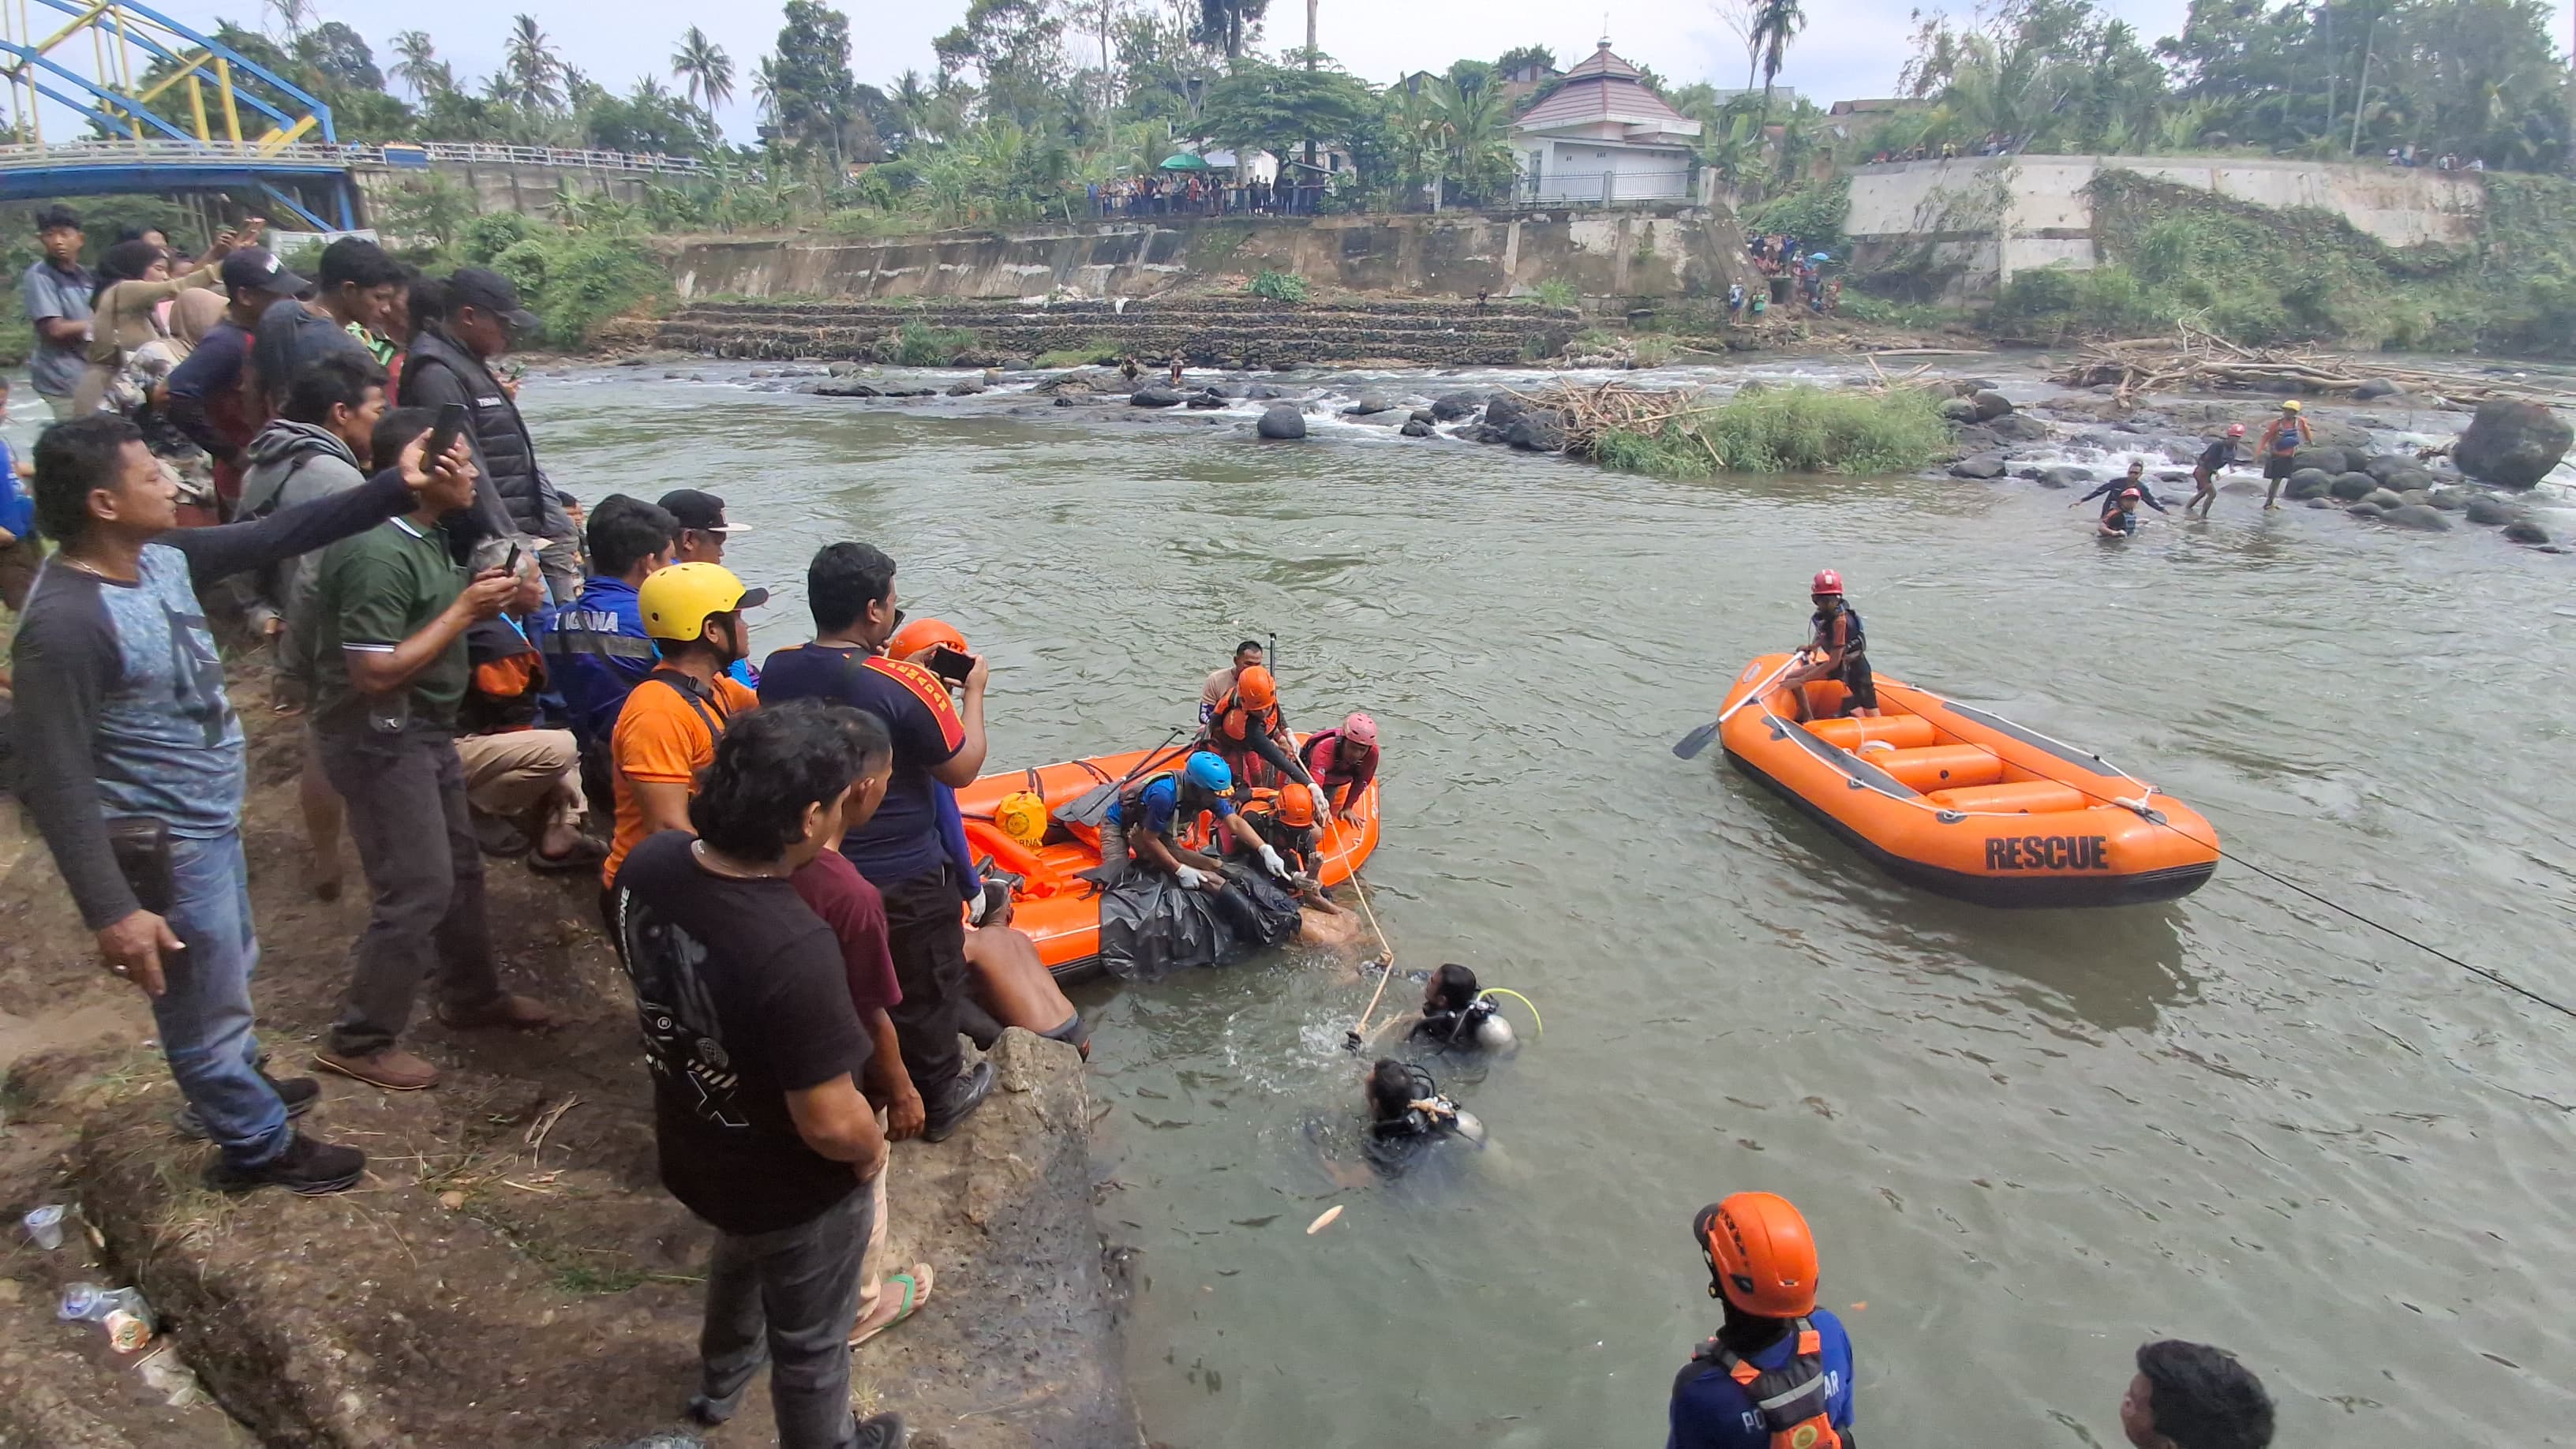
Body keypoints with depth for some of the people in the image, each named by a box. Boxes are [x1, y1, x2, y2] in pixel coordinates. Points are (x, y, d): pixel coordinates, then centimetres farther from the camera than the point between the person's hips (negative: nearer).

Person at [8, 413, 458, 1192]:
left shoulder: (163, 556, -6)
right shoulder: (66, 622, -29)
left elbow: (276, 536, 5)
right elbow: (53, 782, -28)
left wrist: (397, 486, -1)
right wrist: (111, 909, -29)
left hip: (213, 821, 9)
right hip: (165, 845, -9)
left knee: (230, 970, 29)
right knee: (205, 1001, 11)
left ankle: (241, 1084, 52)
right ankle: (259, 1144, 30)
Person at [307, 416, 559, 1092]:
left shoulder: (426, 534, 4)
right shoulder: (378, 553, -25)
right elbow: (376, 671, -26)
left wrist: (481, 597, -3)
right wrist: (465, 610, -22)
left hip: (424, 729, 10)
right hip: (380, 739, -10)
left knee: (460, 865, 20)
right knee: (420, 888, -4)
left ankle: (472, 995, 38)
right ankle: (359, 1041, 12)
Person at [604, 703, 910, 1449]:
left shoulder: (647, 865, -20)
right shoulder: (794, 949, -42)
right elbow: (831, 1124, -32)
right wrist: (873, 1151, -11)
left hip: (690, 1151, 8)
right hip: (796, 1191, -7)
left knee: (741, 1255, 39)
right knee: (811, 1342, 23)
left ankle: (721, 1381, 68)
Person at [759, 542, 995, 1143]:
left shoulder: (778, 670, -10)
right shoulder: (905, 686, -28)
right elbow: (961, 769, -16)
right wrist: (973, 693, -5)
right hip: (904, 882, -6)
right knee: (923, 990, 17)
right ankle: (939, 1098, 36)